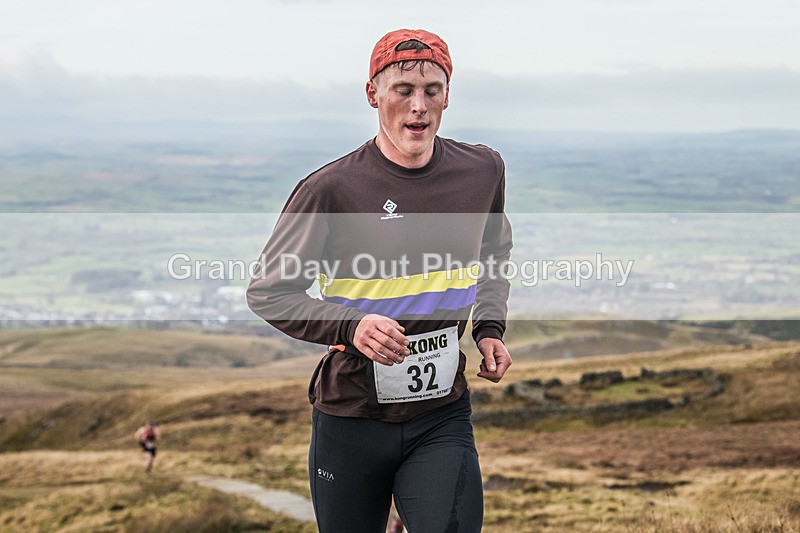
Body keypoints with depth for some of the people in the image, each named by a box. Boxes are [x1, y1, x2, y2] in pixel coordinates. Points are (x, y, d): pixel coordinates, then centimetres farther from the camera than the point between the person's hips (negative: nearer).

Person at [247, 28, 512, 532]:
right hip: (350, 419, -2)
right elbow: (267, 291, -5)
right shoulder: (331, 188, -12)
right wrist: (351, 326, -21)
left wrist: (490, 327, 7)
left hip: (443, 419, 2)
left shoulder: (482, 170, 2)